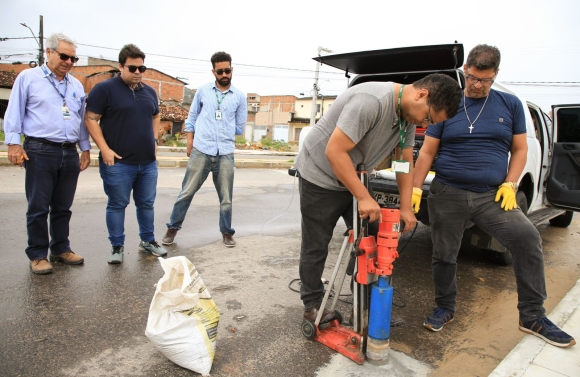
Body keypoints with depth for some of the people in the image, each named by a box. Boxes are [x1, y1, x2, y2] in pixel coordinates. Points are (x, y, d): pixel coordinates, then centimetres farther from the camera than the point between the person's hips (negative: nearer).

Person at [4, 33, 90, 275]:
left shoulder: (76, 85, 15)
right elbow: (14, 113, 1)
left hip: (70, 153, 4)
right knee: (38, 207, 1)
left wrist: (86, 148, 16)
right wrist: (13, 143, -7)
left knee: (63, 207, 11)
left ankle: (60, 248, 23)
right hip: (40, 152, -4)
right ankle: (38, 255, 11)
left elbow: (82, 119, 19)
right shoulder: (28, 78, 3)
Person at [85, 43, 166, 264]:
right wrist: (105, 149, -14)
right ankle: (117, 246, 17)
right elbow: (90, 119, -7)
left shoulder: (149, 91, 13)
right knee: (117, 204, 5)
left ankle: (148, 240, 28)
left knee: (147, 203, 13)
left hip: (148, 162, 5)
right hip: (118, 162, -5)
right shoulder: (105, 89, -5)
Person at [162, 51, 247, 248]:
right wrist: (190, 141, 6)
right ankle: (173, 227, 23)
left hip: (226, 153, 0)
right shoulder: (202, 91, 6)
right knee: (186, 192, 6)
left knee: (226, 198, 8)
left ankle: (227, 232, 23)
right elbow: (192, 118, 11)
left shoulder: (240, 96, 6)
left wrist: (224, 133, 9)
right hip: (200, 150, 0)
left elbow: (240, 127, 12)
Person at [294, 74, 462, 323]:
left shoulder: (409, 115, -2)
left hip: (350, 178, 8)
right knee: (316, 246, 3)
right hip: (320, 175, -8)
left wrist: (406, 207, -2)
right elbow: (334, 152, -32)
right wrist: (364, 198, -28)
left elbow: (406, 161, 5)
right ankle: (312, 306, 20)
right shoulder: (371, 101, -30)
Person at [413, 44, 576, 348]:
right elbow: (427, 152, 3)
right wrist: (415, 189, -6)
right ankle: (445, 308, 29)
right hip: (447, 195, 0)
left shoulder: (510, 105, 8)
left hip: (491, 196, 1)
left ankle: (532, 316, 0)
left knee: (527, 238, -16)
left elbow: (520, 149, 11)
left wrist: (510, 185, -4)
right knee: (443, 255, 5)